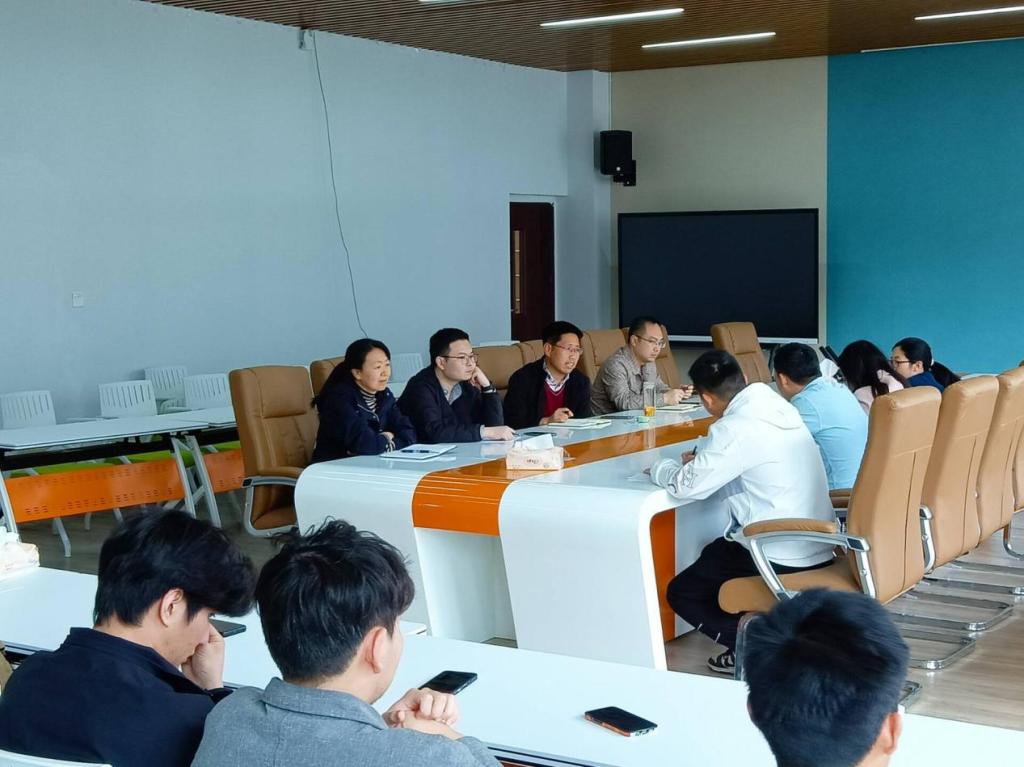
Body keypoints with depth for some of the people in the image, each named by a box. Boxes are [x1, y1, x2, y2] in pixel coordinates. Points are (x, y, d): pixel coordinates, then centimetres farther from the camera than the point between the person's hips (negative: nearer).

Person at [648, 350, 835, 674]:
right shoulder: (775, 404, 5)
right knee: (713, 553, 31)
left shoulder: (736, 427, -20)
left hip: (785, 558, -8)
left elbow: (687, 485, -16)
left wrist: (659, 468, 4)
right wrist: (702, 455, 14)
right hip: (818, 545, 8)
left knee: (681, 593, 9)